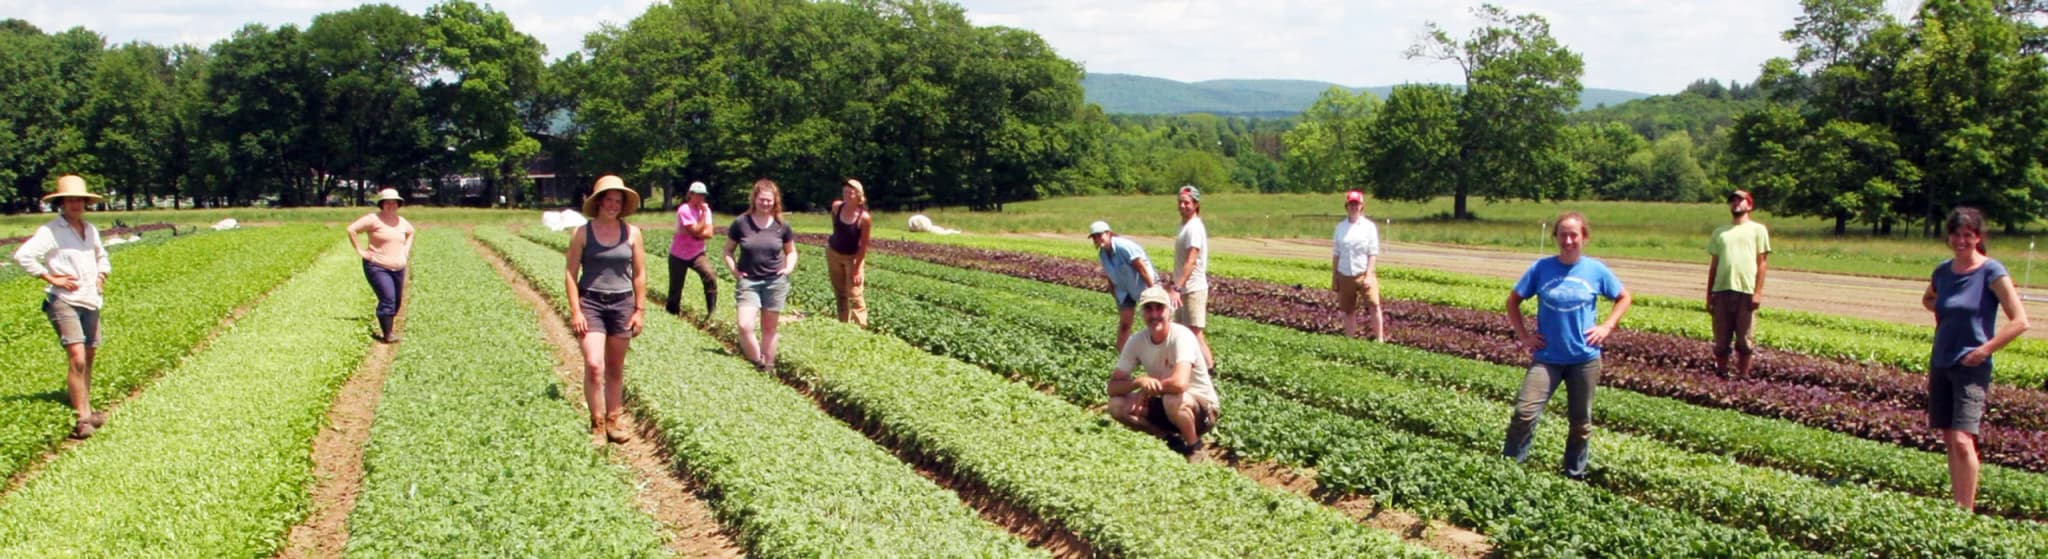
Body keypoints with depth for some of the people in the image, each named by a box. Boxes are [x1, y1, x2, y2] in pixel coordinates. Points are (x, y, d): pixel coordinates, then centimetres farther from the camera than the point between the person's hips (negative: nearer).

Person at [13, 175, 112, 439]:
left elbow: (102, 257, 32)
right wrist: (50, 278, -15)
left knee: (89, 358, 11)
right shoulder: (50, 231, -9)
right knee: (77, 358, -17)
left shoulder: (91, 230, 14)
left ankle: (86, 410, 21)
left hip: (91, 301, 7)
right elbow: (22, 255, -19)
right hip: (63, 301, -7)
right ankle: (83, 418, -17)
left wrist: (101, 276, 13)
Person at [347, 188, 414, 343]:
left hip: (398, 268, 7)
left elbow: (410, 232, 33)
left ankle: (385, 330, 23)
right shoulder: (373, 219, -9)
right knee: (388, 299, -18)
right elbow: (351, 229, -12)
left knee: (396, 302, 8)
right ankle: (387, 335, -12)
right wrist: (360, 251, -12)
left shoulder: (401, 222, 10)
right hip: (377, 267, -7)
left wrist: (406, 249, 18)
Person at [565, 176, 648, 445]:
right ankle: (597, 424, -2)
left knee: (615, 368, 10)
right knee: (594, 365, -13)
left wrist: (639, 310, 4)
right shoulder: (582, 234, -3)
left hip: (622, 303, 2)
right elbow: (571, 274, -2)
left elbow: (640, 274, 7)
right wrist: (575, 311, -9)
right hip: (591, 303, -2)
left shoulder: (631, 233, 2)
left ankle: (612, 421, 22)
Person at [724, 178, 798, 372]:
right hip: (749, 282, -1)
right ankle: (757, 363, 2)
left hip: (775, 282, 1)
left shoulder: (781, 226, 0)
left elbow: (791, 251, 15)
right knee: (745, 326, -16)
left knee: (769, 329, 9)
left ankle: (768, 368, 20)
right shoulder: (740, 223, -4)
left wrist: (789, 267, -3)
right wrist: (734, 270, -5)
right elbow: (728, 250, 8)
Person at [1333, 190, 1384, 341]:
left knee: (1374, 306, -17)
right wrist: (1333, 278, 9)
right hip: (1345, 276, 3)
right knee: (1348, 311, 9)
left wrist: (1368, 276, -12)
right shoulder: (1340, 227, 7)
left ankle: (1380, 341, -12)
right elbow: (1336, 254, 11)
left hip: (1363, 274, -3)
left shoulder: (1369, 226, -1)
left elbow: (1373, 254, -4)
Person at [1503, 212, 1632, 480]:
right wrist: (1523, 335, 0)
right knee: (1524, 412, -14)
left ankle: (1575, 475, 26)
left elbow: (1624, 298, 12)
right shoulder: (1541, 268, -4)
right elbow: (1513, 300, 7)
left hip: (1585, 358, 1)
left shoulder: (1596, 270, -3)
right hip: (1547, 357, -1)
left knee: (1581, 421, 11)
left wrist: (1607, 326, 0)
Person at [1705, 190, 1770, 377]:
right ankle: (1720, 375, 13)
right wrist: (1709, 294, 10)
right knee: (1721, 340, 5)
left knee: (1743, 340, 0)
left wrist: (1758, 292, -8)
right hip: (1722, 291, 3)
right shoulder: (1720, 232, 17)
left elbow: (1762, 262, 1)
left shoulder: (1757, 230, 7)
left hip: (1746, 291, -3)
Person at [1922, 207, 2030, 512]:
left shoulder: (1991, 272, -9)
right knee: (1948, 439, 9)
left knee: (1962, 440, -16)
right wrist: (1944, 316, 11)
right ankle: (1956, 505, 17)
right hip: (1940, 364, 6)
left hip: (1971, 368, -6)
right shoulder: (1943, 271, 7)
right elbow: (1928, 299, 31)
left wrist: (1983, 351, -15)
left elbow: (2020, 321, -12)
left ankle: (1967, 511, -12)